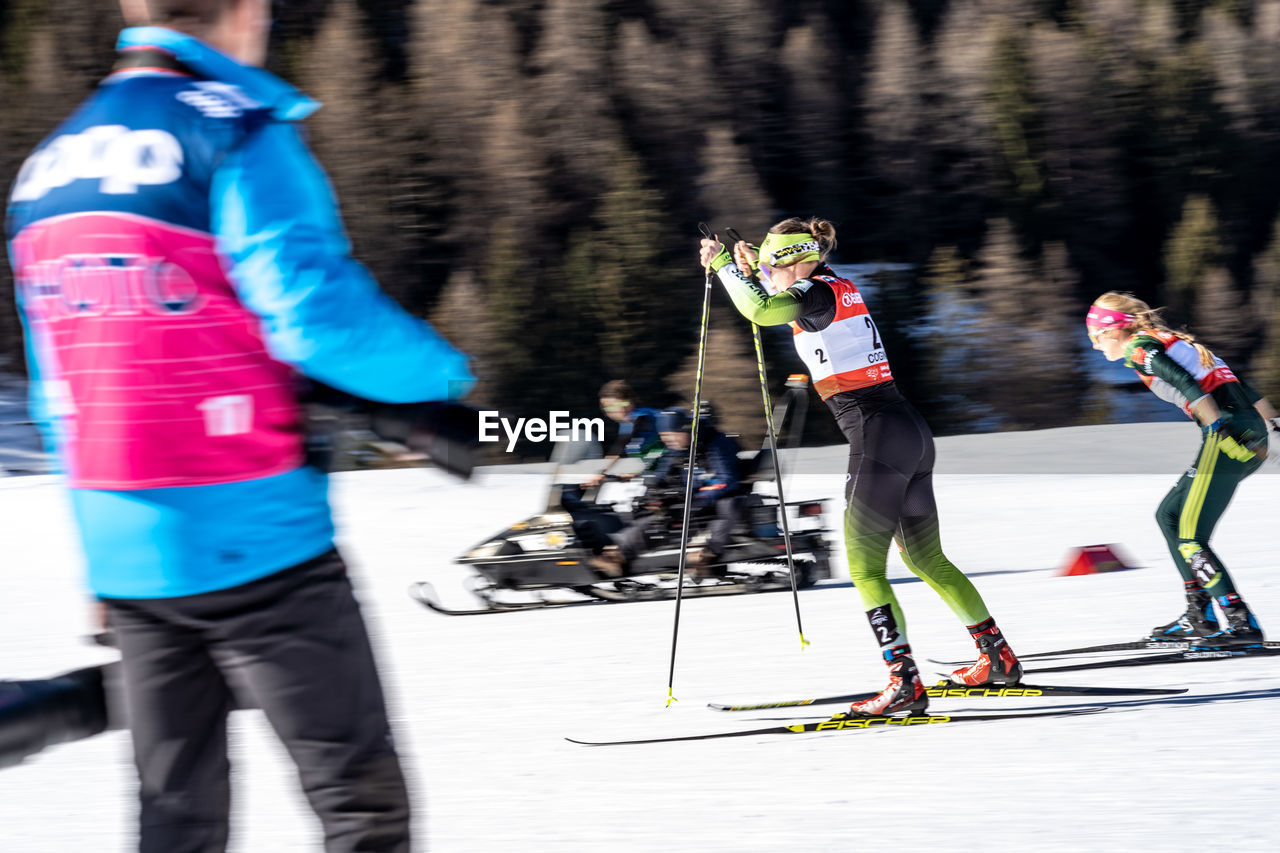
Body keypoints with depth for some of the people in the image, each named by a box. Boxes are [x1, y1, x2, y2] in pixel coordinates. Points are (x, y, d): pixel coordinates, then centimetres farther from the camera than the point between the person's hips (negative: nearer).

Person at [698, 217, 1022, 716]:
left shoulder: (817, 293, -9)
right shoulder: (841, 289, 17)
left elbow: (759, 309, -27)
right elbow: (791, 305, 41)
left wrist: (724, 264, -12)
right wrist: (754, 269, 32)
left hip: (877, 437, -9)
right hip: (913, 433, 9)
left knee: (865, 568, -6)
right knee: (927, 561, 20)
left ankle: (905, 683, -14)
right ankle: (998, 658, 26)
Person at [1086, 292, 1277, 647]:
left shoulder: (1138, 348, 0)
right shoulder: (1172, 342, 27)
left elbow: (1189, 387, -16)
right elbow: (1238, 385, 24)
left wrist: (1220, 429, -25)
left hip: (1228, 433, -9)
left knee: (1190, 538, -8)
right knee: (1169, 515, 19)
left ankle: (1243, 624, -14)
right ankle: (1200, 617, 18)